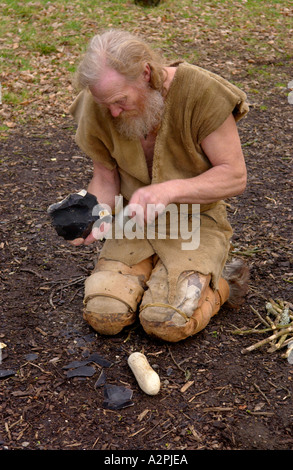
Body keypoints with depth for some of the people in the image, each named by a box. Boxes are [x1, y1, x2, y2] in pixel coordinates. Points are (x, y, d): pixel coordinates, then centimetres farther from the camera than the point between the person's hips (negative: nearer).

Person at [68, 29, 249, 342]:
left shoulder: (201, 93, -20)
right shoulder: (98, 106, -9)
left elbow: (235, 176, -18)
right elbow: (106, 179, 2)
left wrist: (169, 190, -32)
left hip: (194, 221, -3)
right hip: (136, 224, 4)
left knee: (167, 323, -21)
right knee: (103, 316, -14)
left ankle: (218, 284, 9)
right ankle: (154, 276, 14)